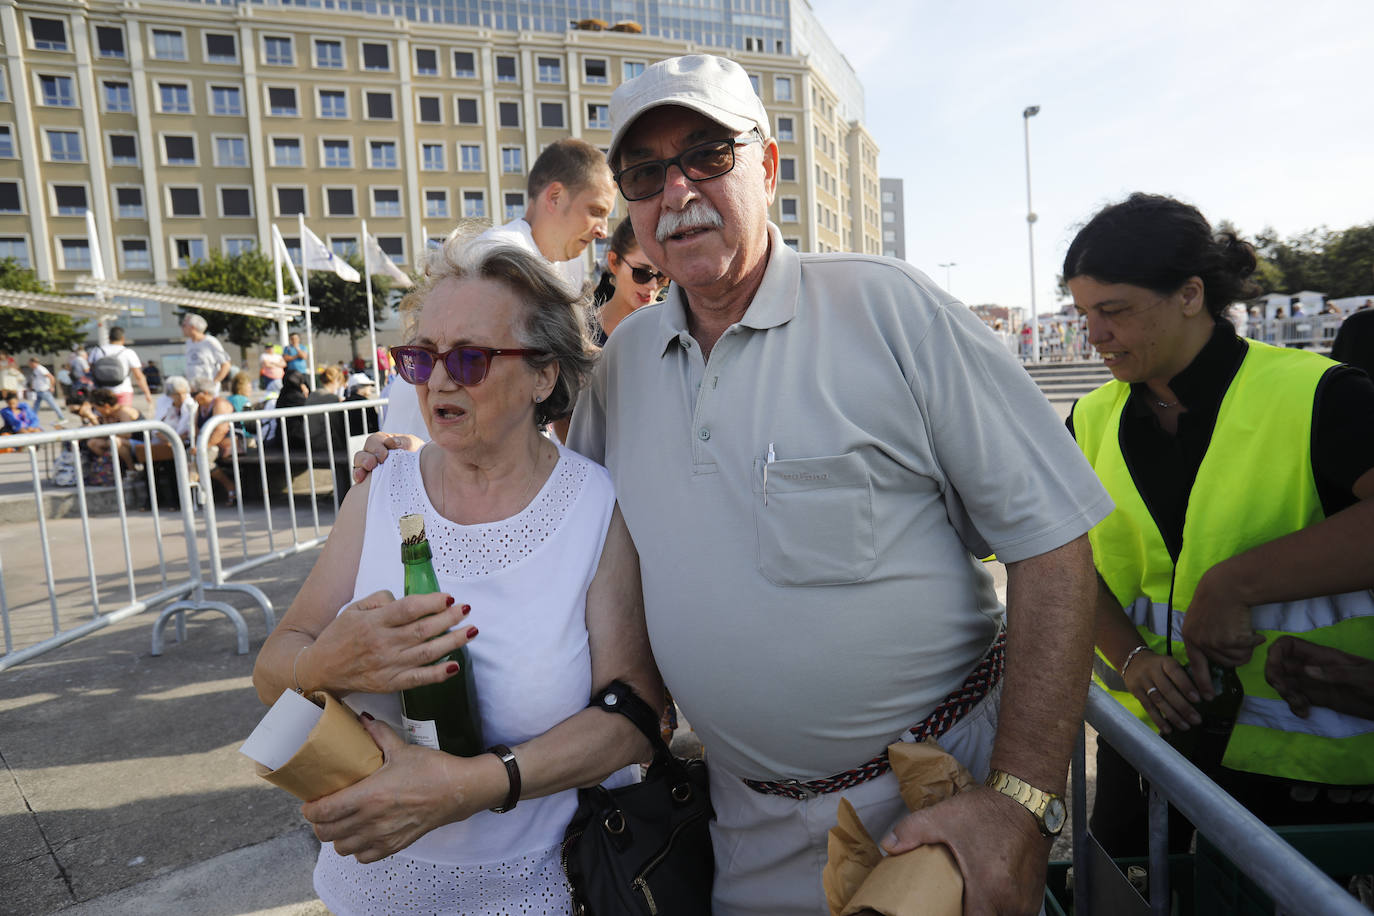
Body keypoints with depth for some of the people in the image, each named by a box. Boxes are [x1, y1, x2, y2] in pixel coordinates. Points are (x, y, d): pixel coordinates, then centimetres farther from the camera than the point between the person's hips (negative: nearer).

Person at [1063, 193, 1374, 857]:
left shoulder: (1314, 397, -13)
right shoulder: (1093, 422, 3)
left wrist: (1232, 582, -26)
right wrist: (1131, 657, -11)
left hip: (1300, 749, -4)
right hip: (1147, 722, 5)